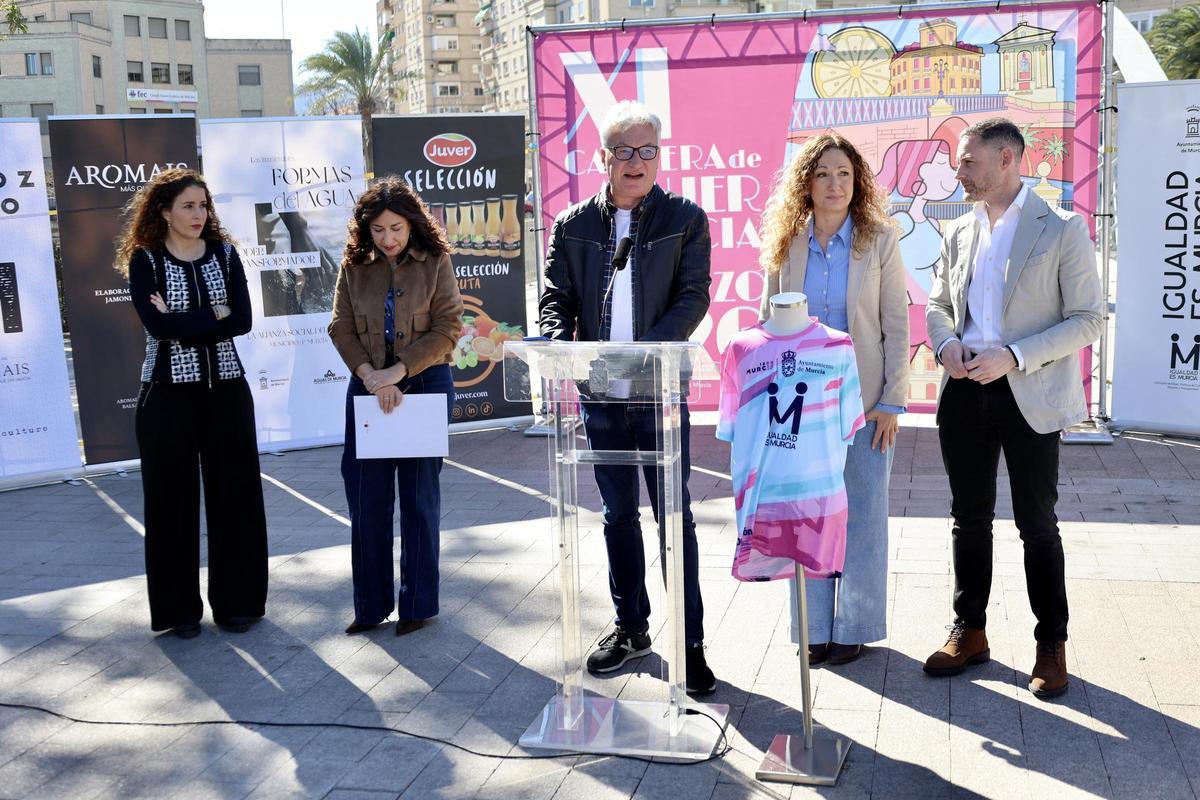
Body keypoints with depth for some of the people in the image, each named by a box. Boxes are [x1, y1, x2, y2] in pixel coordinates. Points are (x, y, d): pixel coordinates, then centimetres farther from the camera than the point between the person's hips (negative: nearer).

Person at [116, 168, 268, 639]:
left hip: (226, 388, 2)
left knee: (235, 492, 5)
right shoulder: (144, 260, -1)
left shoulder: (224, 254, 6)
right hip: (168, 392, -2)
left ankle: (236, 600, 18)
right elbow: (158, 325, -17)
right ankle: (179, 606, 16)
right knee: (172, 496, 4)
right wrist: (214, 315, -11)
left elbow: (242, 320, -6)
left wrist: (182, 324, -14)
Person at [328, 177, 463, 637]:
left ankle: (417, 603, 16)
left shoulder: (434, 262, -3)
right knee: (366, 496, 5)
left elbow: (447, 327, -8)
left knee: (419, 496, 5)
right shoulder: (354, 266, 4)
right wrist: (370, 375, -14)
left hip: (425, 384, -3)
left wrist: (398, 371, -16)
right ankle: (371, 603, 17)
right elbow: (341, 328, 2)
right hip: (367, 387, 3)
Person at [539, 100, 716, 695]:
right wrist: (561, 345, -15)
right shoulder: (574, 225, 8)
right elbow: (556, 297, 7)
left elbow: (694, 297, -7)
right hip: (599, 392, 3)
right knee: (618, 514, 13)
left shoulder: (685, 219, 1)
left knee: (674, 516, 0)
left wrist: (644, 352, -21)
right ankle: (631, 627, 27)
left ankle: (690, 641, 10)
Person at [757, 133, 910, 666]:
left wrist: (892, 401, -7)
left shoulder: (878, 241, -3)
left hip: (864, 401, -2)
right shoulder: (785, 245, 3)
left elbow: (896, 325, -2)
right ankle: (814, 627, 19)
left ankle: (854, 627, 20)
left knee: (861, 516, 5)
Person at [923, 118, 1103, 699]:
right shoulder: (958, 233, 9)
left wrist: (1013, 356, -20)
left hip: (1028, 394, -5)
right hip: (965, 391, 5)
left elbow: (1087, 319, -9)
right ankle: (969, 632, 27)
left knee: (1037, 524, 5)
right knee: (969, 518, 13)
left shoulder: (1062, 230, -7)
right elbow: (937, 303, 18)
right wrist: (946, 342, -5)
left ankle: (1052, 645, 20)